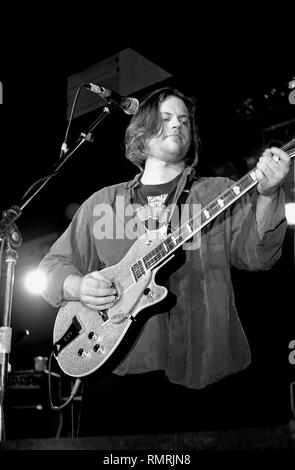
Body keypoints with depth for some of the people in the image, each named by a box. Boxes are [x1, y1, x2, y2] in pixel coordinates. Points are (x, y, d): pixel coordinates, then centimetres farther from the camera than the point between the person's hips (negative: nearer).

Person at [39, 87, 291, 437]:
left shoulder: (220, 194, 7)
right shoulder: (102, 202, 12)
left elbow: (256, 255, -6)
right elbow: (53, 264, 14)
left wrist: (267, 194, -22)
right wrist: (77, 286, -7)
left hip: (198, 371, -1)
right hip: (113, 370, 2)